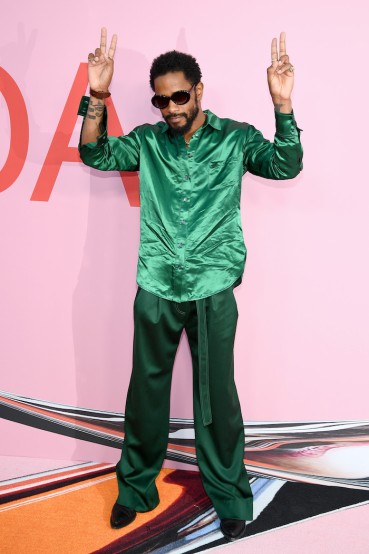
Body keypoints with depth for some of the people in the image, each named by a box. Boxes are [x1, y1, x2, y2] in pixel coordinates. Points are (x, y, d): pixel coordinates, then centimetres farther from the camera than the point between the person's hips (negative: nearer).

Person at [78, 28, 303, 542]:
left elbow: (286, 165, -7)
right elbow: (96, 154, 1)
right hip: (156, 286, 2)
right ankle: (136, 485, 33)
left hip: (212, 287, -2)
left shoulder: (235, 137, 3)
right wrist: (97, 97, -13)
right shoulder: (148, 140, 8)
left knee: (217, 392, 6)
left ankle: (228, 493, 26)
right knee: (146, 388, 12)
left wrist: (283, 105, -21)